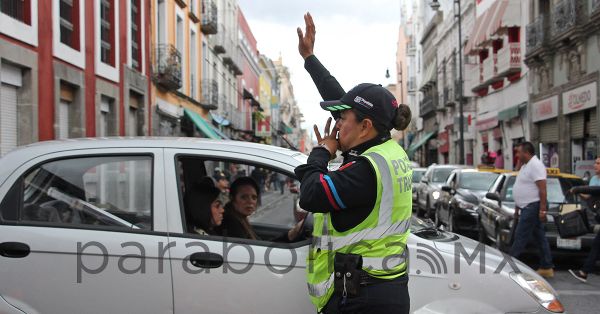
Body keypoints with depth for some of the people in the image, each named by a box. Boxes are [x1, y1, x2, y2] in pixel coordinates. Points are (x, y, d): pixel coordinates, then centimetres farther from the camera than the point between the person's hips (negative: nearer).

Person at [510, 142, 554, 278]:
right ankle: (547, 268, 15)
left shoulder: (535, 165, -15)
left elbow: (542, 189, -21)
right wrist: (517, 208, 23)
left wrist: (542, 209, -25)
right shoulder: (526, 166, 17)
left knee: (520, 237, -8)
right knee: (540, 237, 11)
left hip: (533, 207, -10)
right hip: (527, 207, 10)